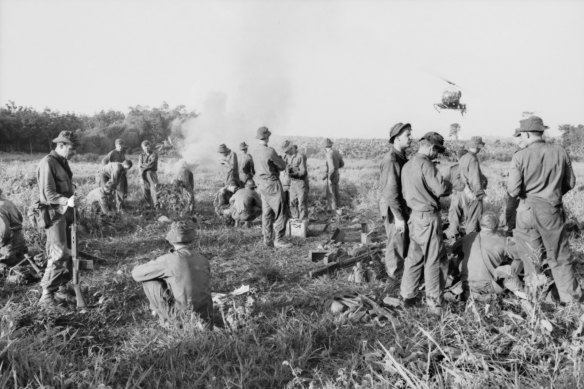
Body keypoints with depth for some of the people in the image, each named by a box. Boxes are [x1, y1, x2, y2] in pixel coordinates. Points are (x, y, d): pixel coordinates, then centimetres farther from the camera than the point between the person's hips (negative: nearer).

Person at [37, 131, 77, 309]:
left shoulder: (63, 162, 13)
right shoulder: (47, 163, -14)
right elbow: (48, 194, -21)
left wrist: (74, 196, 5)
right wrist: (67, 201, -34)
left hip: (67, 213, 9)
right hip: (55, 214, -9)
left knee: (69, 253, 11)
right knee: (59, 255, -10)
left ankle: (61, 288, 23)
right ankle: (46, 295, -2)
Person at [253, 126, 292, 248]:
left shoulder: (256, 152, 8)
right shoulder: (270, 151, -18)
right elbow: (283, 166, -8)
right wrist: (280, 159, 11)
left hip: (262, 185, 8)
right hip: (272, 184, -8)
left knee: (267, 213, 11)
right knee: (281, 214, -3)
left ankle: (267, 240, 15)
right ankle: (279, 240, -2)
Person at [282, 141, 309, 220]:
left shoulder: (301, 156, -15)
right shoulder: (287, 156, 6)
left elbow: (303, 172, -18)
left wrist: (292, 174, -31)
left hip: (301, 182, -7)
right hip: (292, 183, 7)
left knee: (302, 204, -3)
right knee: (292, 203, 9)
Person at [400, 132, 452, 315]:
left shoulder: (407, 165, 11)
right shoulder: (425, 164, -17)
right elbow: (441, 188, -21)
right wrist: (448, 186, 0)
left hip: (414, 216, 8)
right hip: (428, 217, -8)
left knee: (414, 257, 17)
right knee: (435, 260, 1)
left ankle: (407, 296, 25)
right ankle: (434, 304, 8)